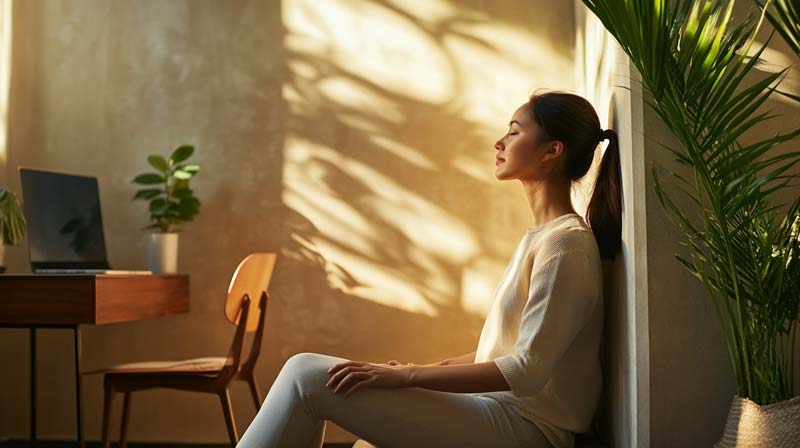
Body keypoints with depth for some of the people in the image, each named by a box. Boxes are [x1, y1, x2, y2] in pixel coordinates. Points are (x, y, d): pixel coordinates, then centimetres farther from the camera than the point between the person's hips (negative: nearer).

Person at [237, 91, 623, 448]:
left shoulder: (566, 243, -13)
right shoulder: (541, 237, 17)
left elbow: (527, 370, -20)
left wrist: (406, 376, -20)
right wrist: (424, 370, 10)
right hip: (499, 407, 9)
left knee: (308, 376, -15)